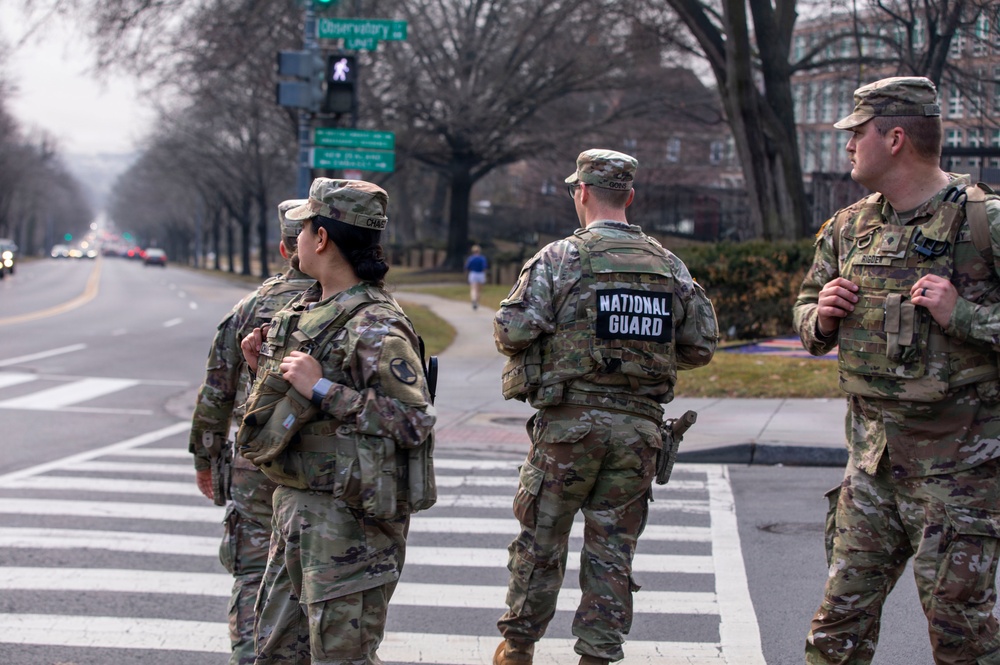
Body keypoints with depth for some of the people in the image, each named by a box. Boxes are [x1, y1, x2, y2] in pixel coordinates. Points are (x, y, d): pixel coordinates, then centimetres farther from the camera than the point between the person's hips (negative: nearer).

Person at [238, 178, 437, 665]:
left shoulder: (375, 327, -17)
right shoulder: (306, 310, 13)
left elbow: (414, 421, -24)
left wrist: (321, 388, -24)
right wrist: (266, 367, 7)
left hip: (348, 520, -10)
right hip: (295, 508, 10)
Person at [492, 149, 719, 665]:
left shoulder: (559, 258, -7)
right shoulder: (669, 266, 6)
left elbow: (511, 331, -14)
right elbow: (701, 346, 7)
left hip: (569, 422, -3)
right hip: (640, 426, 3)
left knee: (541, 538, 11)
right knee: (613, 548, 9)